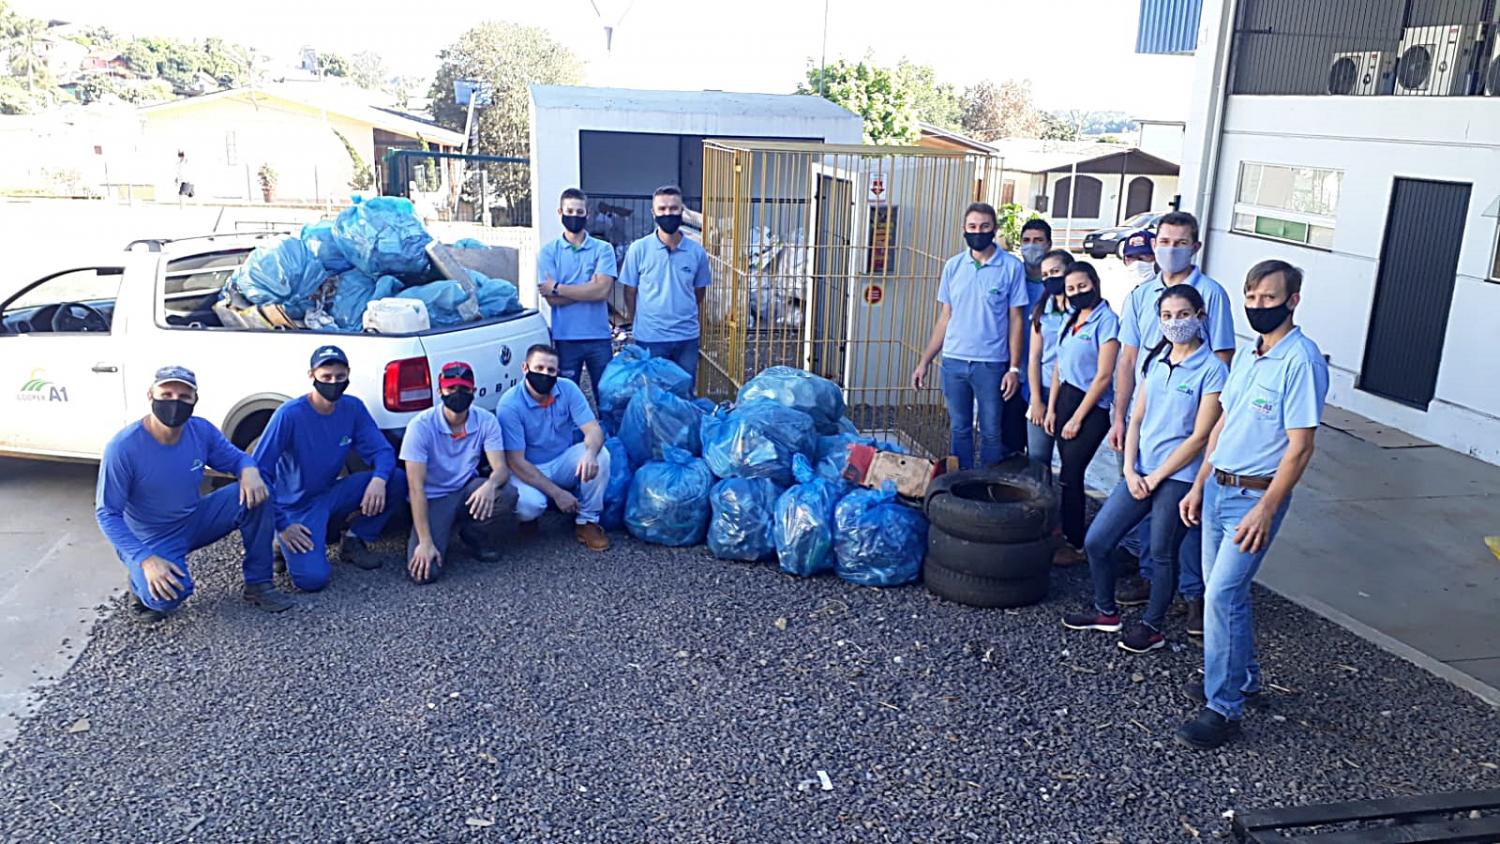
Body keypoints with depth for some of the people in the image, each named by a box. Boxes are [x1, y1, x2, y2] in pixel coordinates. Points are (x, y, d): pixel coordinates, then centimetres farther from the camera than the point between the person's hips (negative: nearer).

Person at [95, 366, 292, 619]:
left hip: (195, 520, 5)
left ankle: (258, 583, -4)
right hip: (152, 540, -5)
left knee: (254, 494, -17)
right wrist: (146, 559, -30)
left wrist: (249, 470, -23)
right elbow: (107, 513, -18)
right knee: (170, 594, -34)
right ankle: (141, 581, 6)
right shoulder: (123, 448, -23)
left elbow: (236, 458, 5)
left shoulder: (202, 431, -10)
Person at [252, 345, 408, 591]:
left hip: (331, 495, 5)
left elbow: (382, 450, -4)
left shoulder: (353, 408, -5)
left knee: (397, 479, -16)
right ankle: (290, 546, 9)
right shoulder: (289, 414, -20)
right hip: (297, 507, -5)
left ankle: (354, 541, 3)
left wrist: (379, 479, -28)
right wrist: (281, 525, -19)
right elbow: (259, 471, -18)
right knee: (312, 578, -26)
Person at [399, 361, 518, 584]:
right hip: (433, 498, -3)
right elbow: (416, 486, -20)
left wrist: (490, 484, -41)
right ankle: (438, 539, 13)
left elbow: (501, 468, -14)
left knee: (507, 494, -30)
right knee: (424, 571, -24)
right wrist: (425, 542, -26)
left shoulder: (486, 421, -9)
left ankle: (475, 535, 2)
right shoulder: (421, 426, -19)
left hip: (467, 490, 3)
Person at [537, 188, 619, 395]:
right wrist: (590, 289, -10)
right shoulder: (548, 252, 4)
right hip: (565, 338, 0)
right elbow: (552, 299, -6)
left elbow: (603, 290, -12)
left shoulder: (603, 249, 2)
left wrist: (557, 288, -9)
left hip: (599, 337, 0)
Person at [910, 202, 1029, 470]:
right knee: (959, 429, 11)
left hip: (991, 364, -3)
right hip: (953, 362, 3)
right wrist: (924, 362, 6)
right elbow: (944, 318, 10)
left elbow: (1016, 320, -2)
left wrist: (1014, 369, -7)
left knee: (991, 433, 4)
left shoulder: (1012, 267, -4)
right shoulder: (953, 266, 6)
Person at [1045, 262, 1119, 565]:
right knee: (1070, 474, 12)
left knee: (1070, 476, -4)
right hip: (1064, 398, 6)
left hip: (1091, 407, -6)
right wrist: (1052, 409, 9)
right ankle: (1067, 535, 22)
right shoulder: (1070, 319, 10)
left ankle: (1076, 546, 7)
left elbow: (1103, 376, -14)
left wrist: (1077, 418, -13)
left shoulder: (1106, 320, -12)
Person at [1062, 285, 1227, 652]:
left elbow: (1199, 437, -13)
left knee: (1162, 554, 7)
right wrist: (1130, 471, -2)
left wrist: (1156, 477, -11)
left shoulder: (1211, 369, -10)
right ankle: (1106, 612, 27)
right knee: (1096, 541, 6)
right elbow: (1137, 419, 9)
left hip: (1178, 477, -6)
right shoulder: (1155, 360, 8)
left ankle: (1153, 627, 26)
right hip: (1141, 472, 6)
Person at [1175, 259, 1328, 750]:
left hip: (1256, 497, -8)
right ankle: (1242, 676, 34)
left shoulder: (1301, 361, -16)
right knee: (1224, 590, 16)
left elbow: (1300, 447, -18)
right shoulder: (1245, 354, 10)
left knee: (1222, 595, -11)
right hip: (1218, 488, 8)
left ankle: (1223, 708, 0)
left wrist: (1265, 511, -22)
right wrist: (1199, 486, 15)